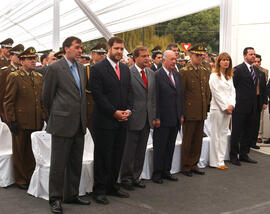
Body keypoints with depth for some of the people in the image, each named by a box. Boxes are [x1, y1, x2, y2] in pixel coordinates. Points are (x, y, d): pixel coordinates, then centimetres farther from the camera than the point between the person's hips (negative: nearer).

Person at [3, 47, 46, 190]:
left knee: (33, 152, 13)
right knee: (19, 152, 8)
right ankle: (20, 180, 19)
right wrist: (11, 121, -12)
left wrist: (43, 117, 10)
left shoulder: (39, 77, 12)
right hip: (20, 123, -5)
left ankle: (31, 177, 25)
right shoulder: (14, 77, -6)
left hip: (36, 123, 5)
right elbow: (8, 101, -8)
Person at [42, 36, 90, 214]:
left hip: (79, 124, 7)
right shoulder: (55, 68, -9)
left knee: (76, 162, 14)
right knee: (58, 163, 2)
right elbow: (47, 96, -2)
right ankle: (55, 199, 14)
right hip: (62, 123, -7)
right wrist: (54, 115, 7)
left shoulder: (81, 68, 12)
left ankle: (72, 194, 27)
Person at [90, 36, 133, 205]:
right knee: (103, 157, 2)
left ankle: (112, 186, 25)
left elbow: (129, 91, 14)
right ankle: (99, 190, 13)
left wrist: (128, 109, -2)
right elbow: (98, 95, -13)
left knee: (117, 156, 12)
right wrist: (114, 112, -15)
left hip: (122, 121, 6)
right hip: (105, 121, -6)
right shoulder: (98, 68, -7)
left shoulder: (125, 69, 14)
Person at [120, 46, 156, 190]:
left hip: (147, 119, 6)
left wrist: (154, 116, 12)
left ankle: (135, 177, 27)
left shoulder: (151, 74, 12)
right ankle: (126, 178, 17)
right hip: (134, 119, -6)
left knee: (141, 151, 14)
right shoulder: (128, 73, -10)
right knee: (129, 151, 3)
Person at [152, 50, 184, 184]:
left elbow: (180, 95, 16)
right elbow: (155, 99, -13)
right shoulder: (157, 75, -10)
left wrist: (181, 115, 11)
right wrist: (157, 118, -16)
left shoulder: (177, 75, 13)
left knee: (170, 147, 13)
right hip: (163, 119, -7)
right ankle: (157, 174, 13)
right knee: (159, 147, 3)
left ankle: (166, 171, 25)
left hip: (175, 119, 7)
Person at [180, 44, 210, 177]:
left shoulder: (205, 72, 12)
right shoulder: (184, 72, -8)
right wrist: (182, 111, -9)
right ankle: (185, 167, 16)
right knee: (187, 141, 3)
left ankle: (194, 164, 25)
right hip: (189, 113, -6)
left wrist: (206, 106, 13)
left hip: (201, 113, 6)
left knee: (198, 141, 12)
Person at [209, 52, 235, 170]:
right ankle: (216, 161, 4)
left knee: (224, 134, 9)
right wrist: (225, 107, -11)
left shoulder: (229, 76, 16)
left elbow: (232, 91, 11)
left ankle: (221, 160, 15)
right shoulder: (214, 76, -6)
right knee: (216, 135, -3)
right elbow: (216, 93, -11)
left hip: (228, 108, 7)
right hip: (217, 108, -7)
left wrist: (231, 105, -4)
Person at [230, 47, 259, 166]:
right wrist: (234, 101, -9)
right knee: (236, 132, 1)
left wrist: (255, 102, 13)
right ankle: (234, 156, 11)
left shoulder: (256, 69, 13)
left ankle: (244, 154, 23)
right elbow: (232, 86, -8)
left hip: (252, 107, 7)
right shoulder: (238, 69, -9)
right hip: (240, 106, -7)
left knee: (249, 132, 12)